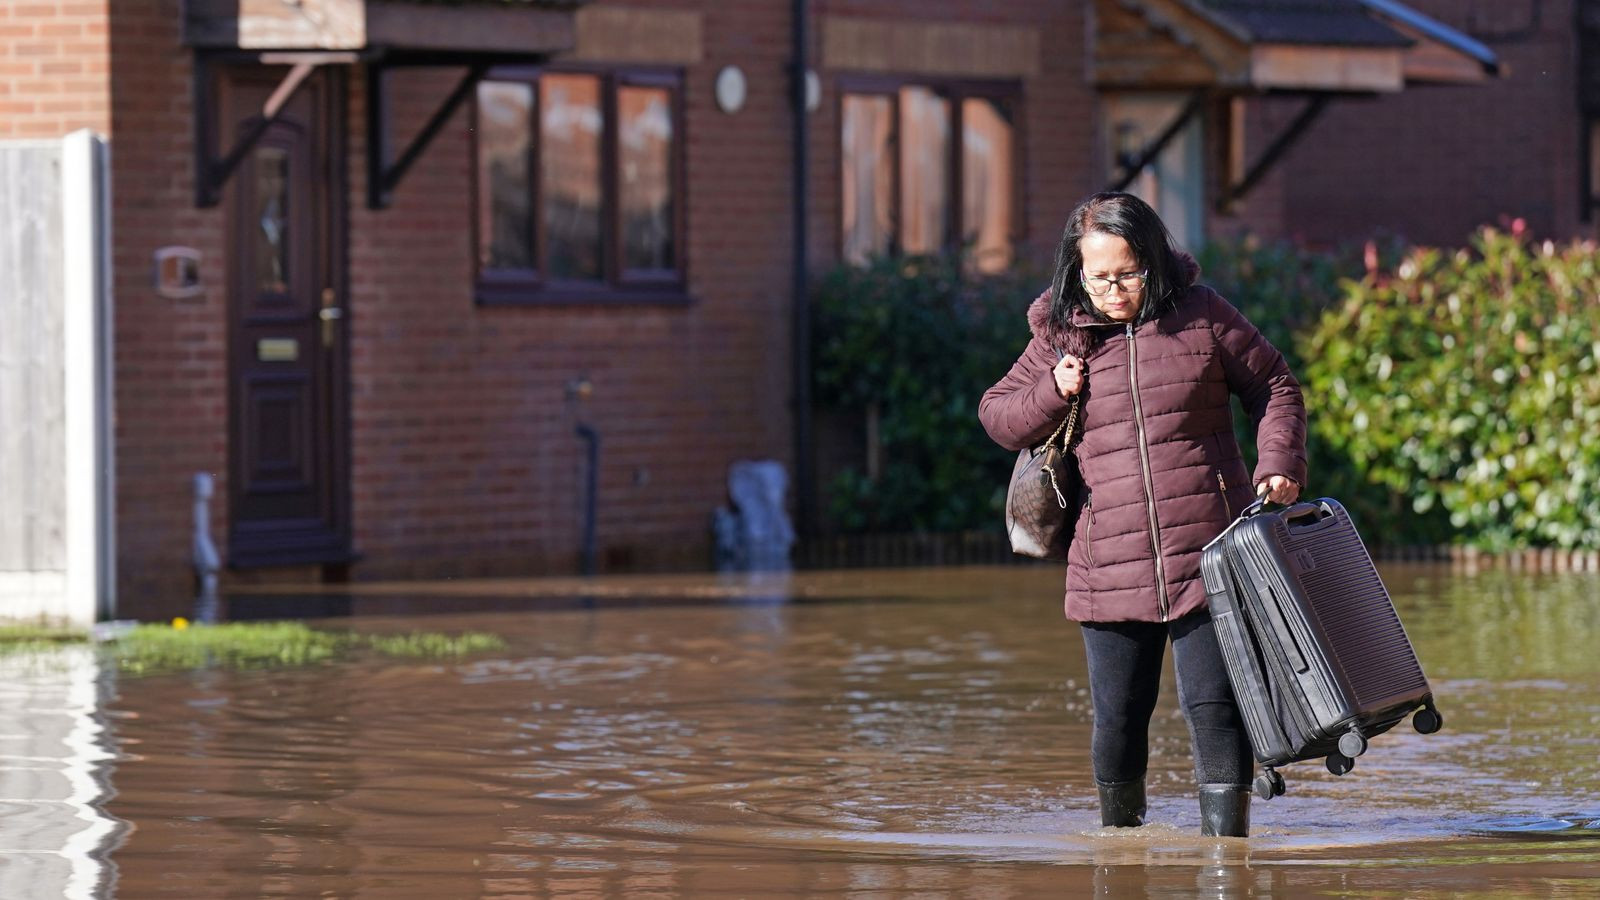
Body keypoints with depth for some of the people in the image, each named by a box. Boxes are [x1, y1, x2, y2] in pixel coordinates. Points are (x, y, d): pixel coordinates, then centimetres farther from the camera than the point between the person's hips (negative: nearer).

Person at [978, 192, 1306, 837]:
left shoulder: (1203, 317, 2)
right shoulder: (1059, 337, 6)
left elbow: (1275, 389, 11)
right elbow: (996, 416, 15)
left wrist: (1279, 463, -3)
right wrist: (1051, 394, -4)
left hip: (1207, 555, -2)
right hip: (1109, 567, 2)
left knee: (1213, 706, -8)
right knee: (1118, 717, 8)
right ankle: (1118, 833, 30)